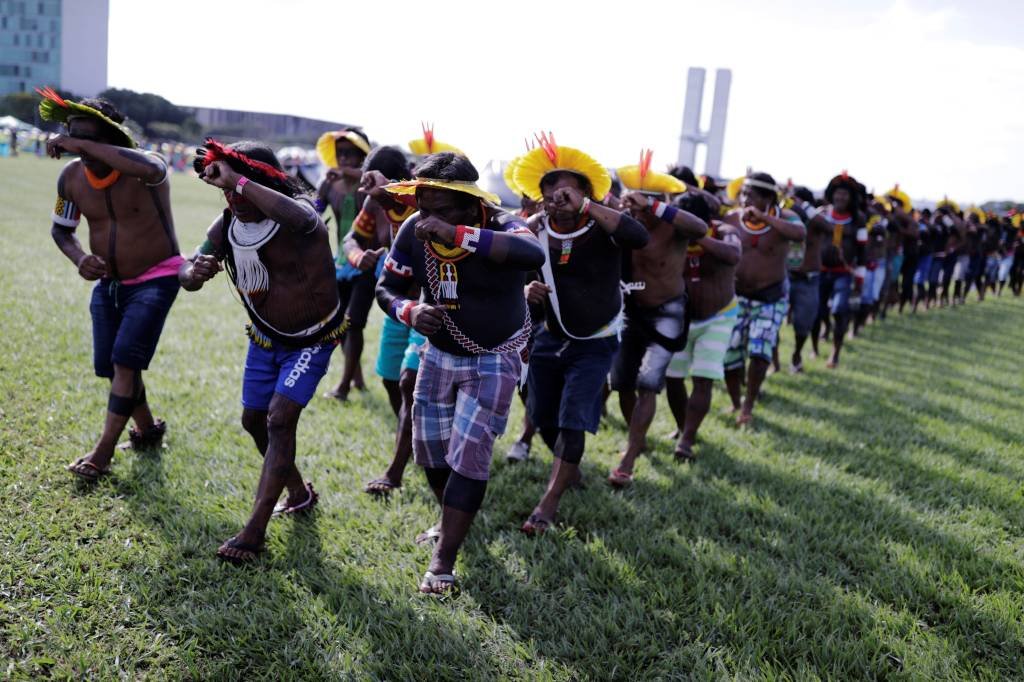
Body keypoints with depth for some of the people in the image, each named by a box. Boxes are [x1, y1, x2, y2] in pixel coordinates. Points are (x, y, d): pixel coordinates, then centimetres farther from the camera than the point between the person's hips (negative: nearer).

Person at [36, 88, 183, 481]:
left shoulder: (142, 172, -23)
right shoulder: (71, 176, -6)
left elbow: (152, 169, -50)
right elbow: (60, 229, 8)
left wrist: (85, 147, -43)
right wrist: (78, 257, -15)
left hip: (155, 279, -6)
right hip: (108, 283, 7)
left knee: (126, 360, -14)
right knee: (109, 366, 10)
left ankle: (103, 452, -4)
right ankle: (147, 429, 33)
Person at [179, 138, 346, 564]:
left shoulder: (297, 214, -27)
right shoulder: (226, 226, -10)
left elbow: (301, 217, -54)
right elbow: (186, 274, -12)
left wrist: (236, 180, -52)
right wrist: (194, 273, -37)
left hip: (311, 340, -7)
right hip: (264, 338, 7)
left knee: (280, 420, -17)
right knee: (254, 420, 12)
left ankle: (254, 532, -11)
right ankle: (299, 494, 36)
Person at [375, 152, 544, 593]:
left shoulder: (499, 226, -26)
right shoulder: (413, 232, -13)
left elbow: (534, 255, -50)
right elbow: (387, 288, -2)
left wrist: (457, 235, -53)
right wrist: (409, 311, -25)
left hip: (494, 357, -5)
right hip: (439, 352, 5)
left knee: (469, 454, -10)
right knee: (430, 446, 12)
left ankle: (444, 560, 1)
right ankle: (454, 521, 41)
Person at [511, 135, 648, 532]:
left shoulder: (602, 229, -19)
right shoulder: (536, 231, -7)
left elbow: (639, 237, -41)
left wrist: (585, 205, -40)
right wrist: (526, 291, -16)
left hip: (595, 344, -5)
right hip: (550, 338, 5)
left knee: (573, 420, -11)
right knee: (542, 417, 12)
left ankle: (548, 504, 1)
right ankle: (569, 470, 41)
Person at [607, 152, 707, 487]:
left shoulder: (672, 227, -20)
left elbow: (701, 228, -41)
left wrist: (653, 206, -44)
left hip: (667, 313, -5)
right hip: (632, 310, 5)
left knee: (648, 384, -12)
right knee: (622, 383, 9)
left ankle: (627, 462, -8)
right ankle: (638, 439, 35)